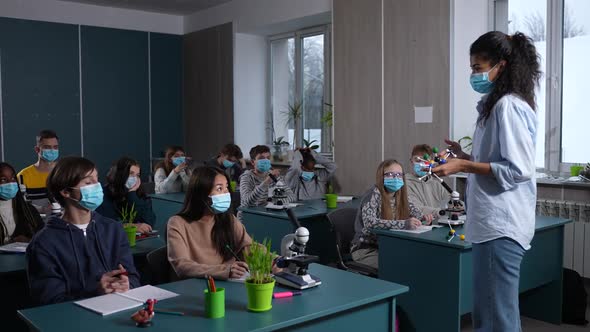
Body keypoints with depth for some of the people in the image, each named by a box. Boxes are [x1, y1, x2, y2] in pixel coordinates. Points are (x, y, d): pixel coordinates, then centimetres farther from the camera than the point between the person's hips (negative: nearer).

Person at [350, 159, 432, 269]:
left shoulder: (399, 196, 3)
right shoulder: (374, 195, -17)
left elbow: (410, 208, 25)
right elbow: (369, 223, -34)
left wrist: (422, 217, 2)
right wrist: (404, 224, -40)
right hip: (366, 250, -7)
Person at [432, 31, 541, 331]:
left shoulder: (508, 106, -13)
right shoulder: (497, 105, 18)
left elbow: (518, 169, -19)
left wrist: (464, 166, -18)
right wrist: (466, 158, 15)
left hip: (500, 226, -10)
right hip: (493, 223, 10)